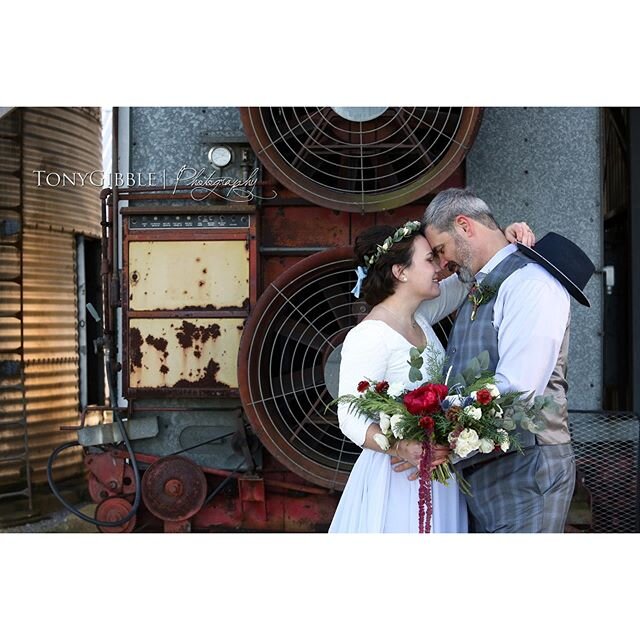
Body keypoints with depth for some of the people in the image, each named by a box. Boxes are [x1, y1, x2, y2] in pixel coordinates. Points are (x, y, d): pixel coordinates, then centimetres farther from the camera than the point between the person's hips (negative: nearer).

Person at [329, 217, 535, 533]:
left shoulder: (418, 317, 6)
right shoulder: (369, 336, -19)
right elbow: (351, 418, -22)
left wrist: (503, 237, 1)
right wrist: (403, 448, -37)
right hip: (398, 478, -9)